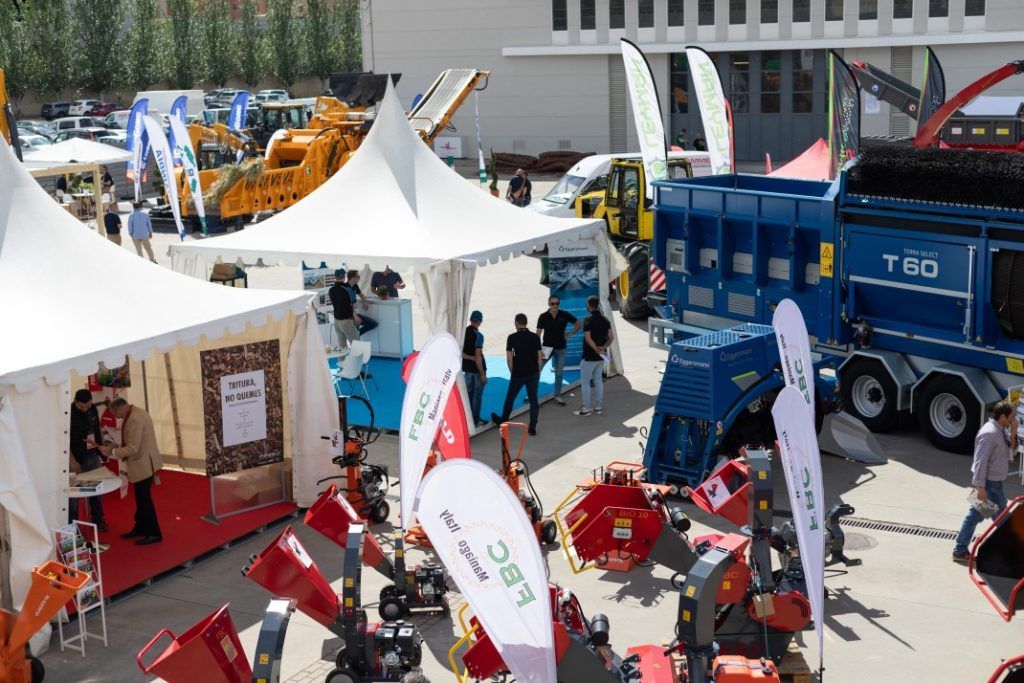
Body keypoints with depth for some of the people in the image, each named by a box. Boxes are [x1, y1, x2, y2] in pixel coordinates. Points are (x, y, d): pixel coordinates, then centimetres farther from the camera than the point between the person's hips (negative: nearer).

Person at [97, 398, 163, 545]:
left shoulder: (134, 419, -25)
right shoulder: (138, 412, 8)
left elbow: (132, 449, -26)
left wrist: (111, 451, -20)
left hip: (143, 465, -10)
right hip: (143, 463, 10)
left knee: (144, 498, -1)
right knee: (141, 497, 18)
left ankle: (154, 533, 6)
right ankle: (140, 528, 29)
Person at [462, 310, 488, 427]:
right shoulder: (478, 335, -18)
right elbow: (478, 356, -20)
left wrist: (470, 357, -8)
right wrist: (482, 374, -16)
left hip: (467, 368, 6)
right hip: (477, 369, -6)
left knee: (468, 393, 14)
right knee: (477, 394, 4)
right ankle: (476, 419, 9)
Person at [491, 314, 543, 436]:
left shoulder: (512, 338, -9)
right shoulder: (535, 337, -1)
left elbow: (509, 358, -8)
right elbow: (540, 357, 2)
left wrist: (512, 371, 6)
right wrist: (538, 372, 12)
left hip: (518, 374, -2)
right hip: (533, 374, 2)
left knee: (510, 398, 15)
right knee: (533, 399, 8)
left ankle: (503, 421, 32)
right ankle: (532, 428, 7)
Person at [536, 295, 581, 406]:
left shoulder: (564, 315, -5)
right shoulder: (543, 317, -8)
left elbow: (579, 324, 5)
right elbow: (538, 333, -9)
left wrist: (569, 334, -2)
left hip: (560, 348, 1)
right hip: (547, 347, -1)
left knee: (559, 373, 9)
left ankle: (557, 395, 22)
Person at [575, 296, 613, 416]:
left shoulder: (589, 320, -16)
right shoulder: (605, 320, 7)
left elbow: (588, 338, -23)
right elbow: (611, 337, 4)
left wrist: (596, 349, -18)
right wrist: (604, 347, -8)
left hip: (589, 356, -7)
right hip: (601, 357, 7)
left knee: (585, 381, 2)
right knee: (598, 380, 15)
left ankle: (586, 408, 3)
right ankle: (598, 407, 18)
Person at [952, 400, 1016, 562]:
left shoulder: (1000, 431, 10)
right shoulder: (989, 433, -21)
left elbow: (1010, 452, 15)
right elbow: (980, 461, -24)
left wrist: (1013, 435, -2)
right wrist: (980, 487, -26)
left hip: (994, 482, 9)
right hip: (989, 483, -9)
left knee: (975, 515, 12)